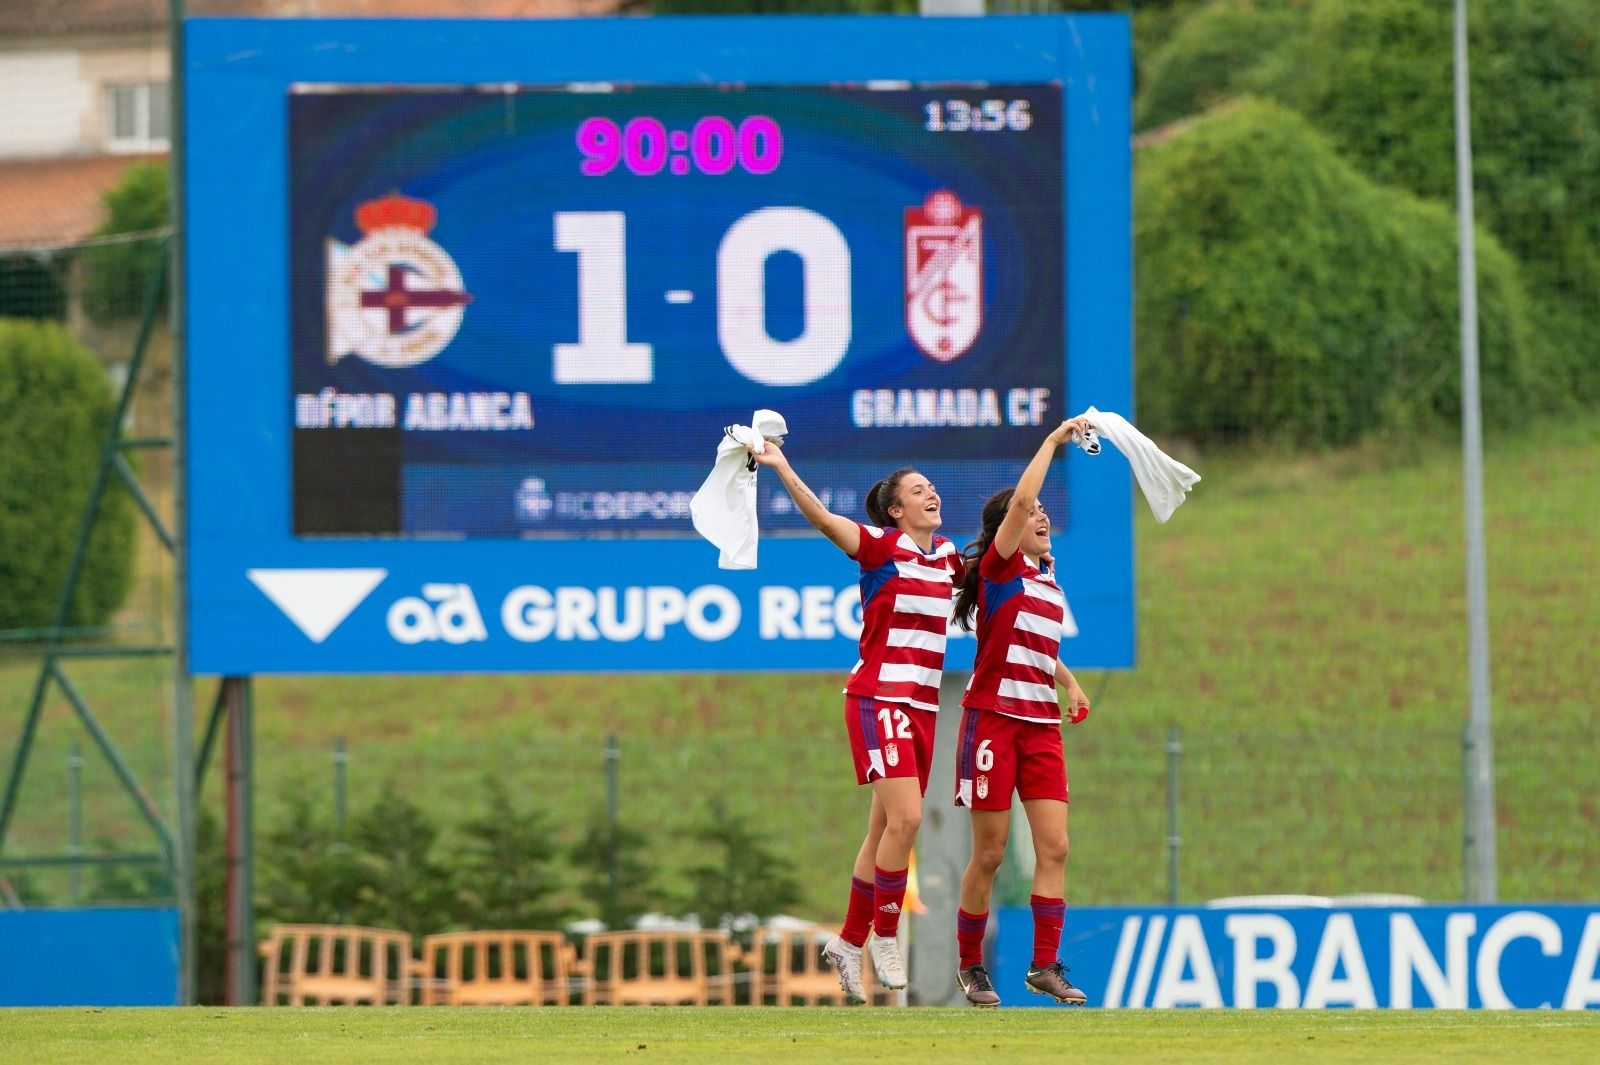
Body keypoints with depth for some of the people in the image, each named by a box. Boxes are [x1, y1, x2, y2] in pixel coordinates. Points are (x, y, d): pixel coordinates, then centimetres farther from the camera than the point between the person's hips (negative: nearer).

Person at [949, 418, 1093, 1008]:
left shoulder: (1048, 577, 16)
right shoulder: (1000, 565, -5)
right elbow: (1020, 501, -20)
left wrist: (1068, 682, 13)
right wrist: (1053, 441, -13)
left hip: (1041, 724, 6)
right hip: (994, 717, -6)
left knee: (1054, 846, -3)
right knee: (989, 851, -3)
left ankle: (1045, 965, 0)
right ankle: (970, 965, 10)